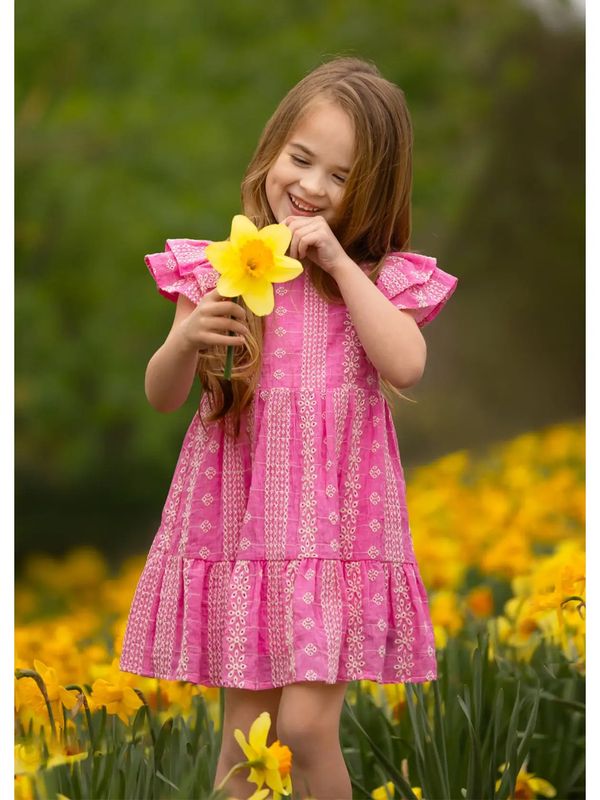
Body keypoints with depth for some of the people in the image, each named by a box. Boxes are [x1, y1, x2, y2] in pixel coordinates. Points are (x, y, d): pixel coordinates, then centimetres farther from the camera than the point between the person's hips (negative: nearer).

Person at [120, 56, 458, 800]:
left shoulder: (381, 277, 3)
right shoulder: (217, 267, 3)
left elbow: (406, 365, -16)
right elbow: (162, 396, 4)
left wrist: (340, 261, -14)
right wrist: (188, 341, -18)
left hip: (337, 520, -1)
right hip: (241, 514, 1)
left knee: (306, 725, -10)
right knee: (243, 731, 4)